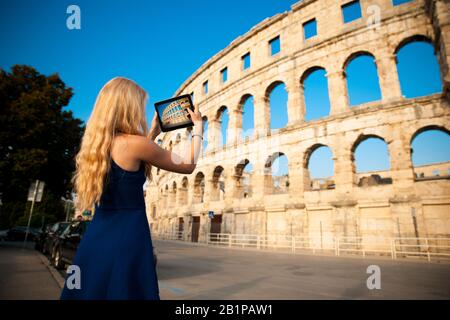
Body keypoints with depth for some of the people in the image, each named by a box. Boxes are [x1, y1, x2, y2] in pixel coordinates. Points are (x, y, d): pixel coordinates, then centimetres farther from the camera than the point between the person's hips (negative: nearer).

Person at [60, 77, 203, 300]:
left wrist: (153, 133, 27)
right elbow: (188, 165, -3)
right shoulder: (135, 143, -15)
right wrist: (198, 127, 10)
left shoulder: (96, 143, 7)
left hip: (94, 238, 8)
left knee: (93, 291, 21)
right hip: (128, 239, -8)